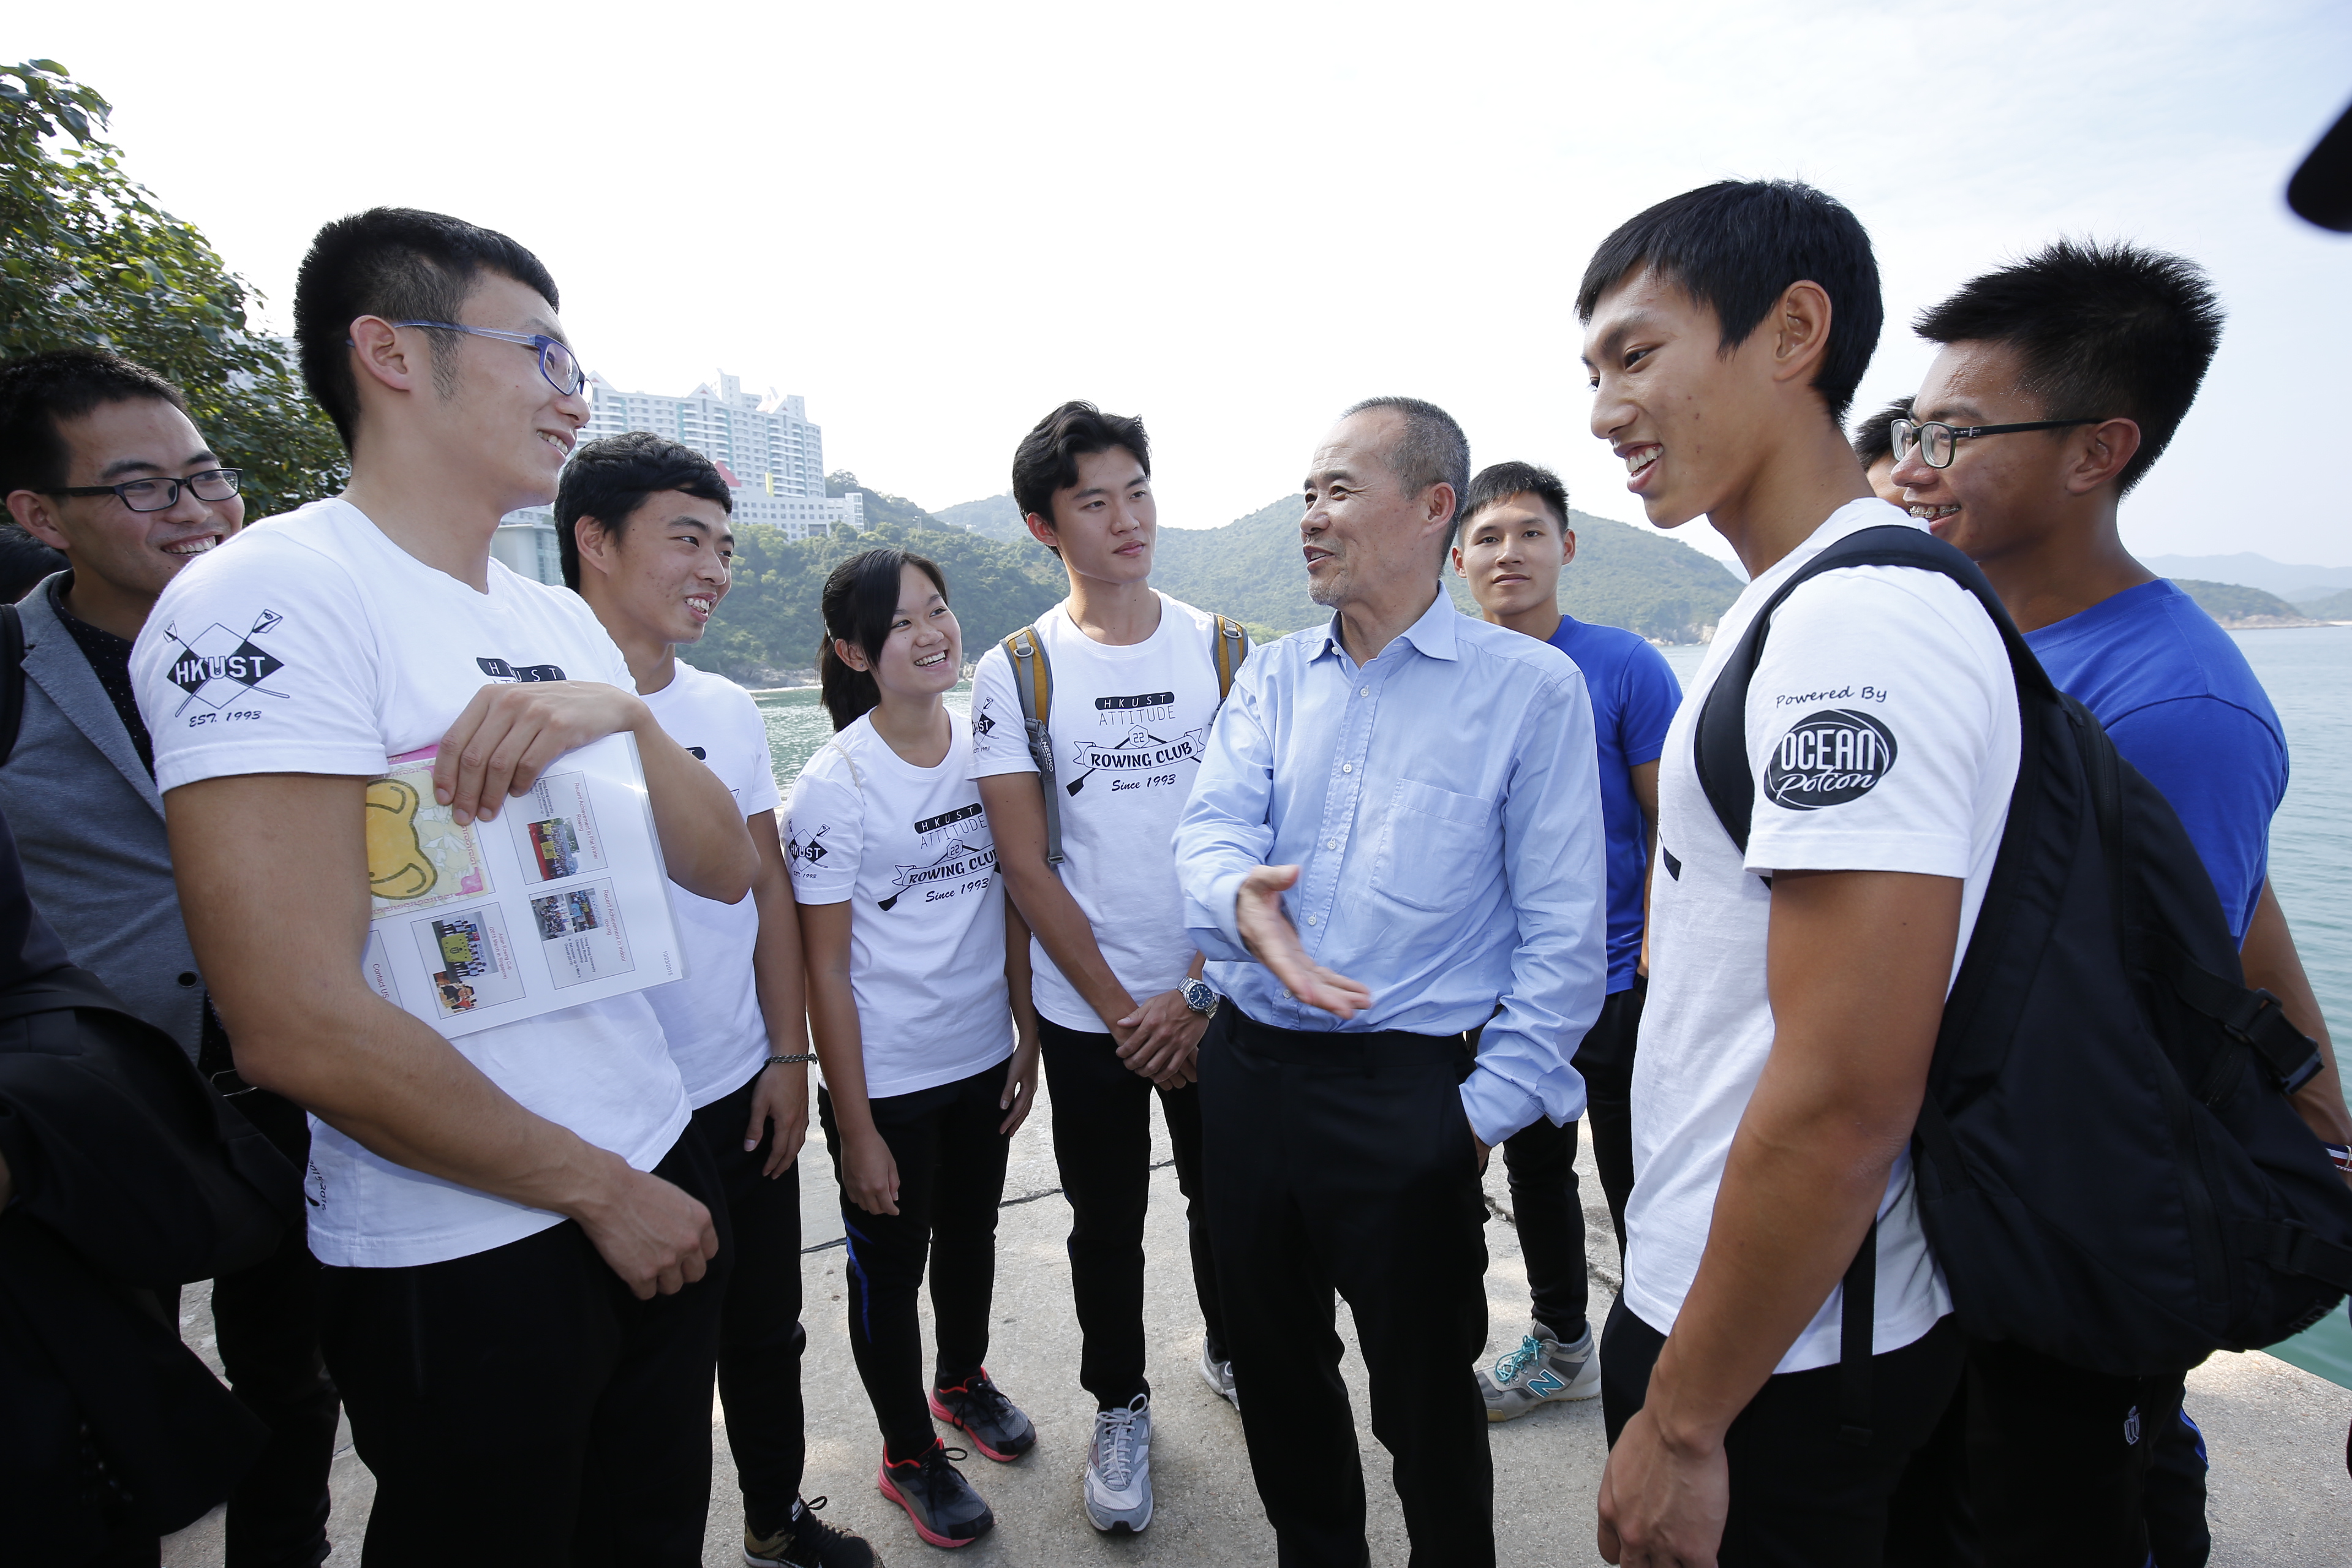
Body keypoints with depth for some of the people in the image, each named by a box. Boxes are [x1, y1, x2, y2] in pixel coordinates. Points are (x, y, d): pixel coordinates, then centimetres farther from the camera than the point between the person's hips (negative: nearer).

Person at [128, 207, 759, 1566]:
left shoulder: (562, 619, 7)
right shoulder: (272, 598, -17)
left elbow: (726, 869, 3)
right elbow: (300, 1028, -24)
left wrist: (627, 716, -16)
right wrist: (602, 1190, -12)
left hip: (661, 1189, 7)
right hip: (460, 1260, -6)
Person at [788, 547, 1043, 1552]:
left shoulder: (985, 748, -4)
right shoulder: (835, 785, -18)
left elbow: (1011, 902, 5)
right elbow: (824, 968, -15)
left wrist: (1027, 1038, 4)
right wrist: (854, 1127, -13)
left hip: (983, 1057, 5)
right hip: (887, 1081, -4)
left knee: (970, 1235, 24)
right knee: (890, 1266, 15)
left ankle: (962, 1378, 52)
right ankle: (909, 1454, 39)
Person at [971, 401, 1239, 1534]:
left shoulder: (1221, 650, -1)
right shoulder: (1015, 673, -6)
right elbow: (1025, 864, -7)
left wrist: (1198, 991, -9)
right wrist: (1122, 1011, -9)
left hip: (1218, 998, 2)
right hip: (1087, 1009, -1)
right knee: (1107, 1223, 14)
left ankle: (1232, 1353, 46)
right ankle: (1119, 1407, 37)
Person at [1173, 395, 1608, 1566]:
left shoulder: (1529, 686, -6)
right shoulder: (1274, 677, 8)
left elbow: (1564, 930, -7)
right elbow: (1213, 822, -6)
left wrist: (1488, 1105, -10)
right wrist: (1236, 897, -29)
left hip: (1405, 1086, -4)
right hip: (1247, 1066, 5)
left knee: (1425, 1395, 13)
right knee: (1274, 1367, 21)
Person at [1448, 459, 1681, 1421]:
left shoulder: (1625, 668, -11)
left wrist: (1660, 965, -15)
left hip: (1615, 980, -4)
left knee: (1636, 1187, 9)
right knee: (1534, 1170, 19)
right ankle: (1561, 1348, 40)